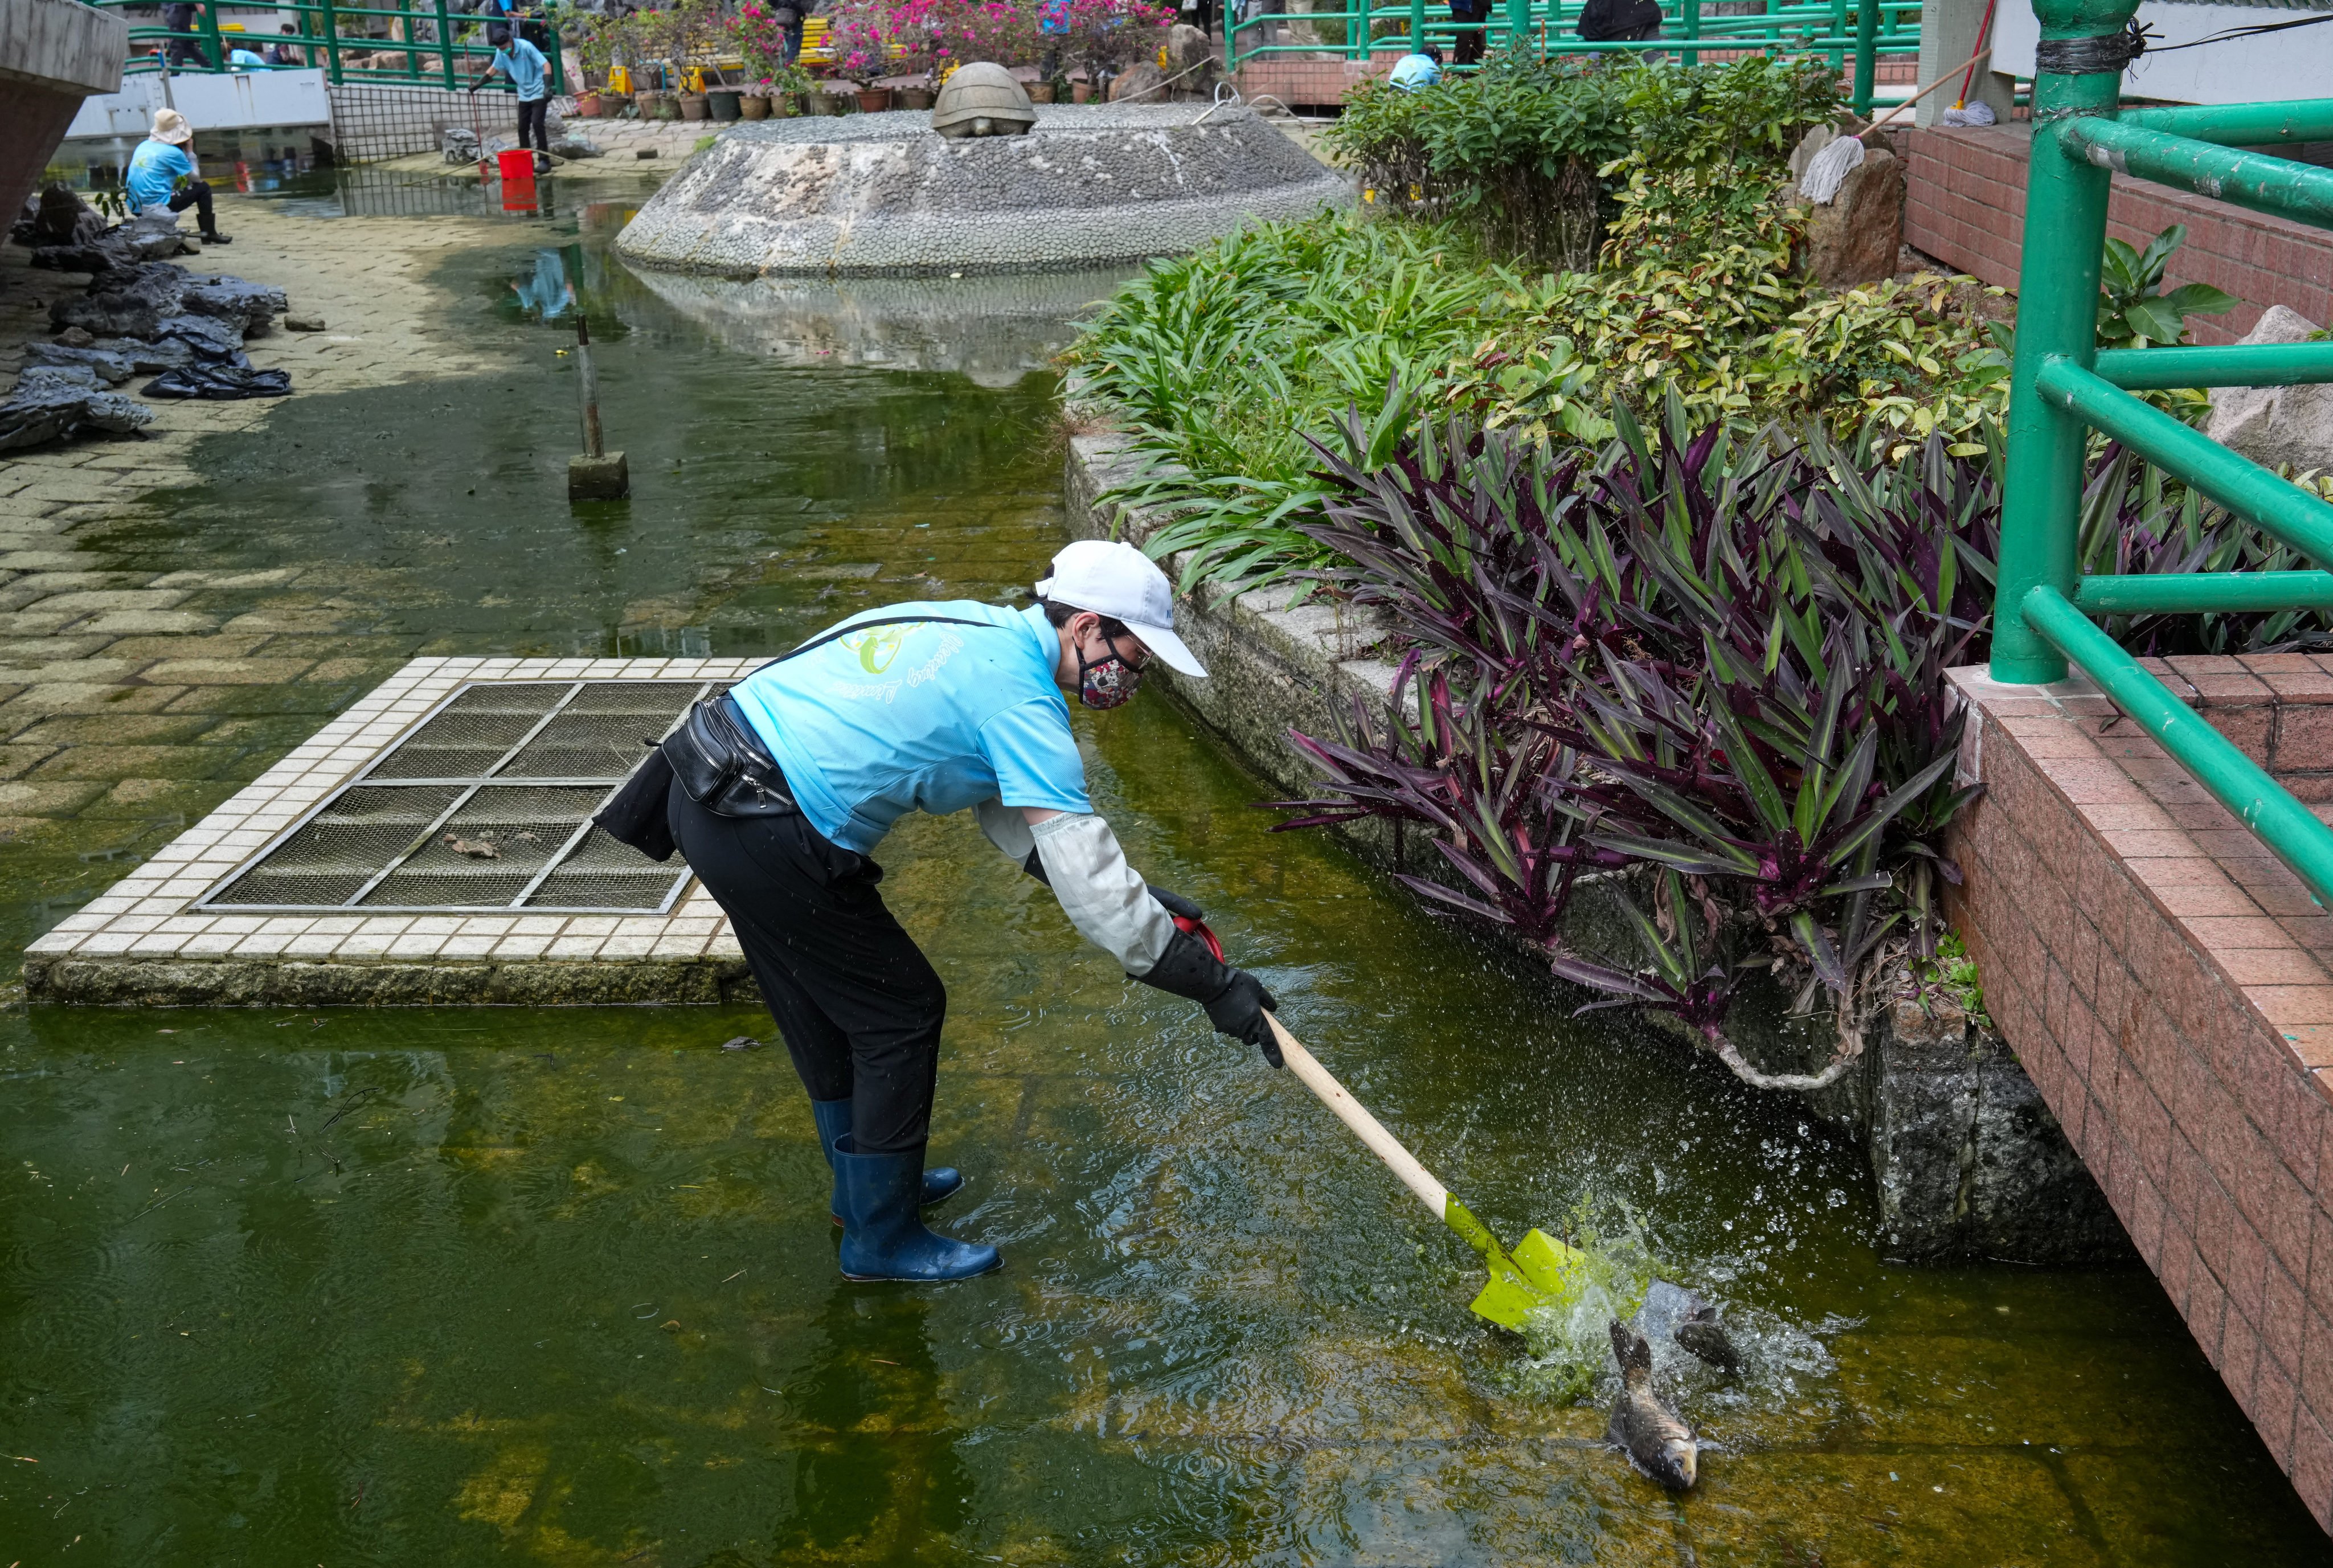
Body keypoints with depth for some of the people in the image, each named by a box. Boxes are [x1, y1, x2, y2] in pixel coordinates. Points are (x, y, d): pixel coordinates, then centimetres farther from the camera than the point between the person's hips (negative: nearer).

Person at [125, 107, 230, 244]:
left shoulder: (143, 146, 13)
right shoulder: (173, 152, -7)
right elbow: (196, 179, 3)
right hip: (156, 206, -7)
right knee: (203, 189, 7)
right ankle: (209, 234, 6)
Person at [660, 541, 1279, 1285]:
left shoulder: (980, 630, 13)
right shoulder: (1021, 698, -15)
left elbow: (1011, 812, 18)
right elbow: (1087, 877, -18)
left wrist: (1141, 900, 14)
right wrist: (1212, 983, -11)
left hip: (707, 793, 10)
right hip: (766, 839, -10)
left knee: (827, 1007, 24)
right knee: (902, 1011, 5)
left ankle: (870, 1184, 43)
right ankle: (882, 1240, 18)